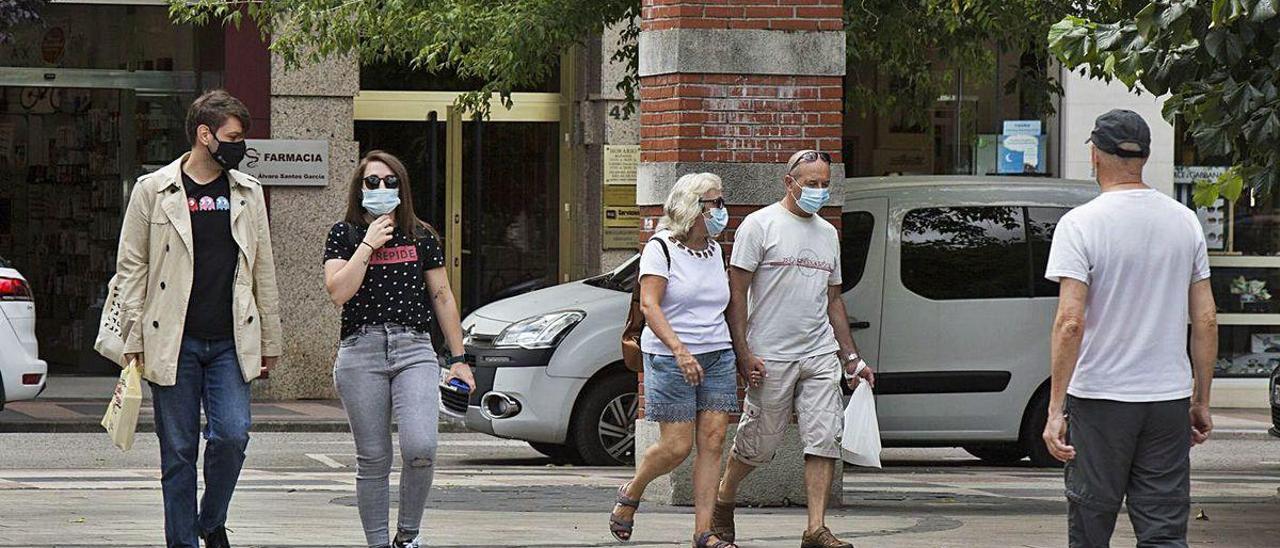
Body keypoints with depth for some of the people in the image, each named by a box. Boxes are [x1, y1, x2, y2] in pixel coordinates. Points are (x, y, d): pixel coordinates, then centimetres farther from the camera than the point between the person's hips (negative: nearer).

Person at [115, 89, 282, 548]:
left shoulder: (248, 192, 11)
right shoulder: (154, 191, 2)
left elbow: (263, 269, 15)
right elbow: (131, 266, 3)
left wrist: (269, 340, 14)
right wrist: (134, 339, -4)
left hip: (231, 342, 2)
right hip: (173, 345, -2)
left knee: (232, 434, -11)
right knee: (178, 451, 1)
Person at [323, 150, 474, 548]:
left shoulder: (421, 236, 11)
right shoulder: (344, 235, 6)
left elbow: (442, 298, 14)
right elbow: (338, 292, -8)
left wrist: (458, 358, 12)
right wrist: (368, 244, -9)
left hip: (415, 350, 0)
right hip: (361, 352, 0)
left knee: (420, 448, -18)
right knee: (373, 459, 1)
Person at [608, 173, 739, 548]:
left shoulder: (714, 250, 13)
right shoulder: (661, 248, -8)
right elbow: (649, 305, -17)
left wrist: (740, 354, 18)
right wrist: (680, 350, -29)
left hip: (717, 356, 6)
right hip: (670, 358, -6)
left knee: (712, 440, -3)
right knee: (677, 446, -8)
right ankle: (630, 495, 20)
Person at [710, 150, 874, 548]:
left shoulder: (827, 233, 16)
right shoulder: (760, 225, -4)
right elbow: (736, 292, -7)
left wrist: (851, 358, 16)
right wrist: (743, 354, -14)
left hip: (820, 355, 5)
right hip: (771, 357, -5)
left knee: (824, 439, -6)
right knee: (759, 443, 2)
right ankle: (723, 501, 27)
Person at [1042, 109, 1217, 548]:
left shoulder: (1080, 224, -9)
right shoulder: (1185, 222, 5)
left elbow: (1070, 322, -16)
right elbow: (1206, 320, 6)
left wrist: (1056, 409, -14)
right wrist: (1201, 401, 14)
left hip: (1099, 398, -4)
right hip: (1169, 397, 4)